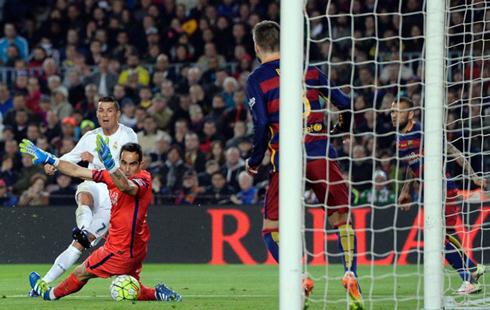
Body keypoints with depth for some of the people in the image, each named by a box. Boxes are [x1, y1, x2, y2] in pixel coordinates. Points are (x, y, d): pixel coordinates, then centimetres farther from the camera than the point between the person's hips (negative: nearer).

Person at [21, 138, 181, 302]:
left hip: (122, 251, -8)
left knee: (81, 273, 15)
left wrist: (109, 163, -67)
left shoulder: (143, 179, -24)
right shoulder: (114, 176, 0)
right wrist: (48, 159, 5)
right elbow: (77, 172, 7)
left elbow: (125, 186, -49)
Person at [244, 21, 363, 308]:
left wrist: (254, 161, 6)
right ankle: (351, 275, -6)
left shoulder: (257, 79, 2)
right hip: (321, 153, 3)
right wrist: (339, 131, 34)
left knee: (271, 228, 8)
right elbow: (345, 104, 14)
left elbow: (262, 125, -7)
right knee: (343, 218, 14)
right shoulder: (309, 69, 13)